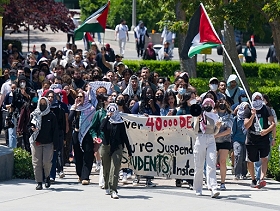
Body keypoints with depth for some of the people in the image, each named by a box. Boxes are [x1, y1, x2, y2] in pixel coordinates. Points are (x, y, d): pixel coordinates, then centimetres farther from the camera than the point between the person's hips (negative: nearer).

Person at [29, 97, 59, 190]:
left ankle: (47, 177, 21)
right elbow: (29, 126, 16)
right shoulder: (34, 115, 7)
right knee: (36, 162, -2)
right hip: (36, 143, 2)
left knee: (46, 162, -8)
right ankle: (39, 182, 4)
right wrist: (32, 128, -10)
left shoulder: (51, 116, 1)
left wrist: (55, 145, -5)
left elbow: (55, 131, 0)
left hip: (48, 143, -2)